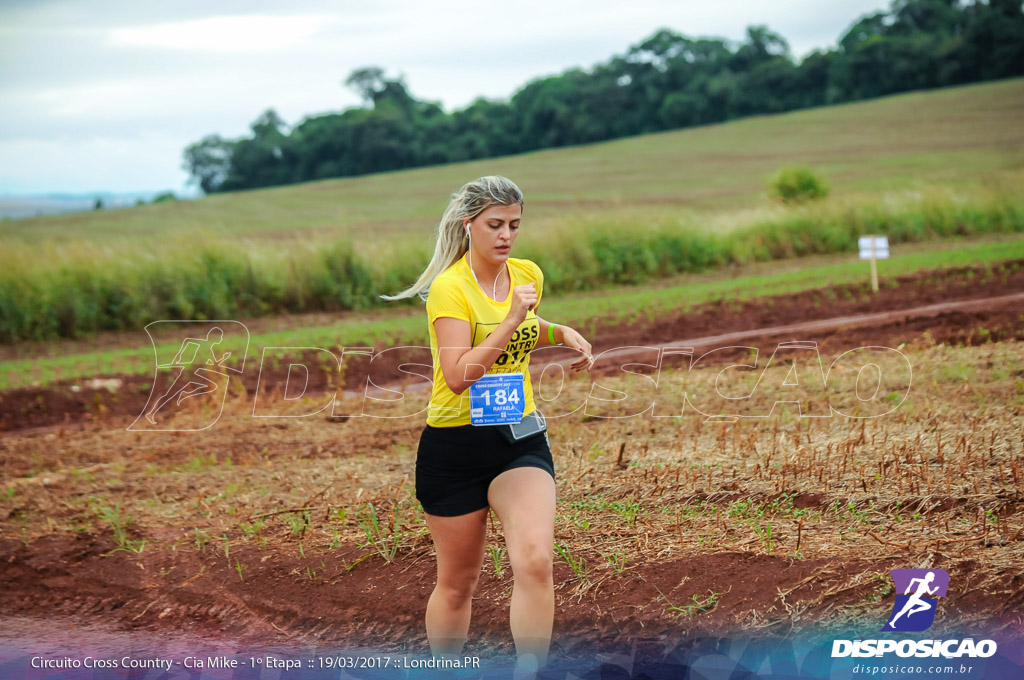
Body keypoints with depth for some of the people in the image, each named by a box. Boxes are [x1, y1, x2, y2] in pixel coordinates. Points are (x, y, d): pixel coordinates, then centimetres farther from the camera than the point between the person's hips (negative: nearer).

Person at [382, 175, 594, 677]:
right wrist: (510, 321, -26)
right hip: (455, 446, -4)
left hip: (520, 437, 4)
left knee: (534, 561, -19)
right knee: (457, 582, 8)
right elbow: (459, 375, -23)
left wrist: (562, 333, 9)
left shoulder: (529, 275, 6)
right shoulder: (449, 288, -14)